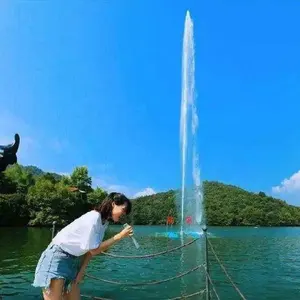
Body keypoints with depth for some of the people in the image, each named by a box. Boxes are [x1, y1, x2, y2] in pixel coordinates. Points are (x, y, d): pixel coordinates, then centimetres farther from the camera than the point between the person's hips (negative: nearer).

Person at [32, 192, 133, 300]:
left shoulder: (104, 221, 2)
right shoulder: (93, 219, -25)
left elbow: (90, 249, 7)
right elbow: (94, 250, -19)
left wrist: (82, 270, 1)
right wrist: (120, 236, -20)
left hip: (73, 260, 9)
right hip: (57, 257, -9)